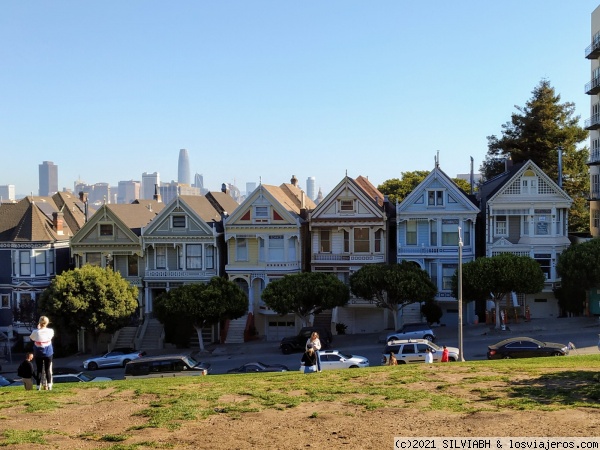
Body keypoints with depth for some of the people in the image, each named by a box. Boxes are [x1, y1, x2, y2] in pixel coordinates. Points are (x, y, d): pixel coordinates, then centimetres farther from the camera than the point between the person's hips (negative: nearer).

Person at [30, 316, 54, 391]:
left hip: (38, 354, -1)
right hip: (48, 353, 1)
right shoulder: (50, 331, -12)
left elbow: (31, 339, 4)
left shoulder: (35, 332, -16)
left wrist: (38, 328, 4)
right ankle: (49, 386, 4)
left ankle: (39, 386, 5)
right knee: (48, 370, 8)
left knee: (39, 370, 7)